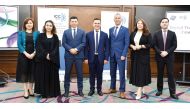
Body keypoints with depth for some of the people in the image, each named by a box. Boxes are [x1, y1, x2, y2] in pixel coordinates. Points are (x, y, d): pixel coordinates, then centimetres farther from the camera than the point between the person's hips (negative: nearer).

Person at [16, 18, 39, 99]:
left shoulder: (37, 33, 7)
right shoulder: (21, 33, 5)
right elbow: (19, 44, -4)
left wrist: (34, 53, -14)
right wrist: (26, 54, -15)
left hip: (33, 56, 1)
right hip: (24, 55, -1)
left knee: (32, 72, 5)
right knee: (24, 72, 1)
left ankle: (30, 89, 20)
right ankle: (26, 91, 10)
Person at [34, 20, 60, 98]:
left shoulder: (55, 36, 8)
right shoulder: (41, 36, 5)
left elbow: (56, 48, -1)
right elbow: (39, 47, -4)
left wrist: (51, 55, -15)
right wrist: (46, 55, -16)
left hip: (53, 59, 1)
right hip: (42, 59, -1)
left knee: (53, 75, 5)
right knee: (43, 75, 1)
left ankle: (53, 92, 14)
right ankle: (44, 92, 10)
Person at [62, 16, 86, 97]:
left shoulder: (82, 32, 8)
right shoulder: (66, 32, 9)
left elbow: (83, 43, -1)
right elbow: (63, 43, 1)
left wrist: (76, 49, -15)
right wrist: (70, 49, -14)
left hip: (79, 55, 0)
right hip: (68, 55, 0)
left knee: (80, 73, 4)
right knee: (67, 73, 4)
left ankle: (80, 90, 14)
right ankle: (66, 90, 14)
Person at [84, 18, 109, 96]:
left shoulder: (104, 35, 2)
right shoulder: (88, 34, 2)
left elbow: (107, 47, 1)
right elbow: (86, 47, 1)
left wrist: (106, 58, -4)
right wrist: (86, 58, -3)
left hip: (100, 58, 0)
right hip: (91, 57, 0)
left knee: (99, 74, 9)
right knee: (92, 75, 9)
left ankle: (99, 89, 22)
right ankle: (92, 89, 21)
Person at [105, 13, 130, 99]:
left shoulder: (125, 29, -1)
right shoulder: (110, 29, 12)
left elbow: (127, 43, -6)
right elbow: (109, 42, 12)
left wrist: (123, 55, -13)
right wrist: (109, 53, 4)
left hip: (120, 54, -4)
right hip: (112, 54, 4)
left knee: (121, 73, -1)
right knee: (112, 73, 11)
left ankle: (122, 91, 9)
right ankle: (112, 88, 25)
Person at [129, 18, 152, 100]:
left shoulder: (147, 34, -3)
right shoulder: (133, 33, 10)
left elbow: (150, 44, -8)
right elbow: (129, 43, 11)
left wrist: (141, 46, -18)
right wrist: (132, 46, -9)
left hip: (143, 56, -4)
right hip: (134, 55, 5)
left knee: (142, 71, -6)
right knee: (136, 71, 8)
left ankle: (139, 91, -5)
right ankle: (140, 88, 23)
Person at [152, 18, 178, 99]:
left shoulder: (172, 33, 3)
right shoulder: (156, 34, 4)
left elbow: (174, 45, -2)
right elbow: (154, 45, 0)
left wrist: (167, 52, -14)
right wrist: (160, 52, -14)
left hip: (169, 57, -1)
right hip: (159, 57, 1)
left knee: (170, 74, 0)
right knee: (160, 74, 8)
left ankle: (172, 93, 6)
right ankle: (159, 90, 20)